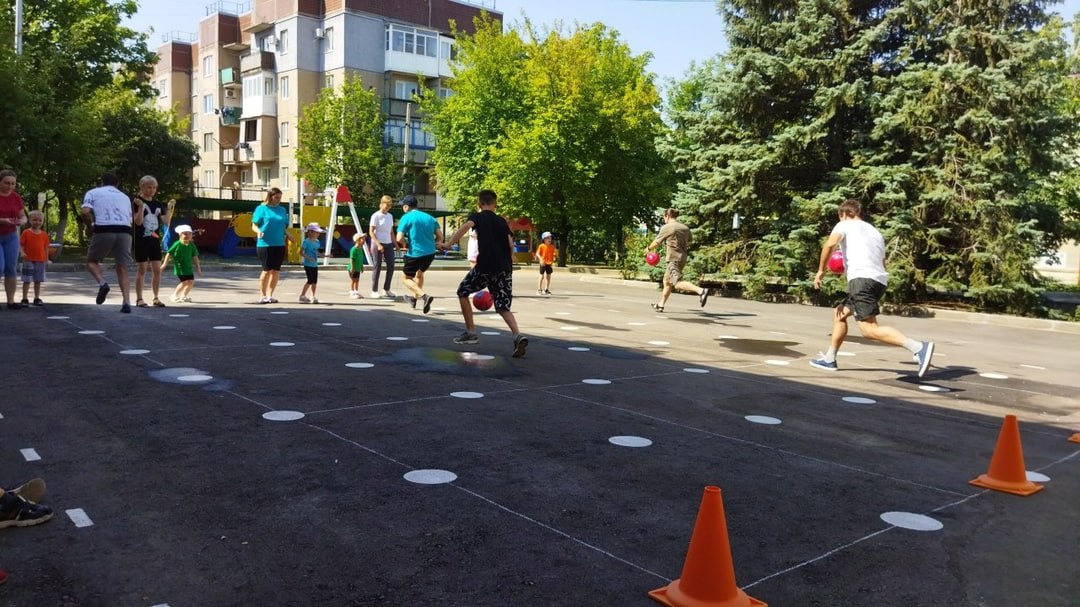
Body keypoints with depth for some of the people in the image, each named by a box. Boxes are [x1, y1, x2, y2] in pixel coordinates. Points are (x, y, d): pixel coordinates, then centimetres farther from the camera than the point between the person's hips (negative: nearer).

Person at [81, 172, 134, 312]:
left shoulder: (93, 192, 16)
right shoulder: (125, 197, 27)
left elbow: (85, 211, 0)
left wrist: (90, 224, 15)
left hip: (104, 231, -3)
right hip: (125, 231, 3)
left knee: (92, 260, 19)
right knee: (122, 268, 8)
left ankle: (102, 283, -9)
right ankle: (126, 302, -5)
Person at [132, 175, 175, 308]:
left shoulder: (158, 204, 11)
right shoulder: (137, 201, -5)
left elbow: (166, 222, 6)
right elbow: (138, 221, -14)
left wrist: (170, 208, -4)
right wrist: (141, 206, -25)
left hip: (155, 240, 5)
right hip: (141, 240, -5)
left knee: (157, 270, 4)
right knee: (142, 269, -2)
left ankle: (156, 298, 13)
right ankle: (139, 299, 5)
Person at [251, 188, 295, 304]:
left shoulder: (282, 210, 14)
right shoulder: (261, 208, 1)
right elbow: (254, 225, 0)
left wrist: (287, 235, -1)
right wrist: (258, 231, -21)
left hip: (279, 244, 4)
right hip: (264, 244, -4)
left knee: (276, 271, 4)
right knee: (267, 270, -5)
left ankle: (269, 295, 15)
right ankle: (262, 295, 10)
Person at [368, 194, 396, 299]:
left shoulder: (390, 216, 12)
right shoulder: (376, 216, -7)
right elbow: (371, 232, -11)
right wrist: (378, 244, -19)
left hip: (388, 244, 6)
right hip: (377, 244, -6)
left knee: (391, 266, 2)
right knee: (377, 267, -2)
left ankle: (386, 290, 13)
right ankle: (374, 291, 6)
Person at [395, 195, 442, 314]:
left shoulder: (406, 217, -5)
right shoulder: (429, 218, 11)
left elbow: (399, 239, -13)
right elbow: (440, 238, 9)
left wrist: (403, 244, 8)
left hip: (415, 253, -6)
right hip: (430, 253, 6)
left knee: (406, 278, 10)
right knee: (419, 273, 31)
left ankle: (424, 296, -12)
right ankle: (415, 298, 45)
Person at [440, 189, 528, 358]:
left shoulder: (477, 216, 8)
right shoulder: (502, 221, 20)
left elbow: (467, 225, -14)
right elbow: (511, 244, 11)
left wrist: (449, 244, -17)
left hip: (486, 266, -4)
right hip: (505, 268, 4)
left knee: (463, 291, 19)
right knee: (503, 307, 9)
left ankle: (471, 332, 19)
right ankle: (518, 336, -17)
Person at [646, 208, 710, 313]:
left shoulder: (666, 228, -8)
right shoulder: (685, 227, 11)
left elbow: (656, 243, -1)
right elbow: (689, 240, 25)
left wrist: (649, 248, 18)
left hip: (673, 259, -9)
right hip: (683, 258, 9)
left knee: (678, 283, -20)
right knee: (667, 282, 21)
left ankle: (701, 291, -39)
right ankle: (661, 305, 28)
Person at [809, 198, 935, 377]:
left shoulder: (845, 225, 10)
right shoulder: (875, 231, 31)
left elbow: (830, 244, -10)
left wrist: (821, 270, 0)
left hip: (862, 279, -9)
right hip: (880, 280, 9)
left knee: (869, 330, -16)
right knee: (839, 313, 23)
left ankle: (918, 347, -30)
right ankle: (829, 359, 26)